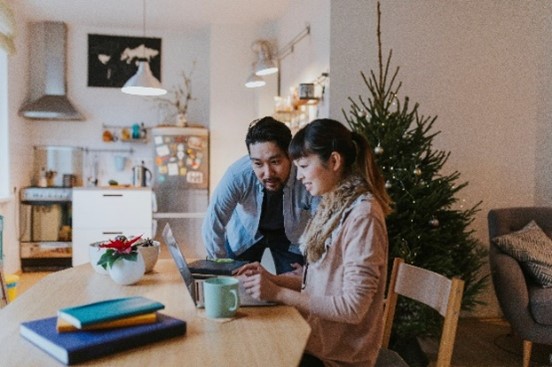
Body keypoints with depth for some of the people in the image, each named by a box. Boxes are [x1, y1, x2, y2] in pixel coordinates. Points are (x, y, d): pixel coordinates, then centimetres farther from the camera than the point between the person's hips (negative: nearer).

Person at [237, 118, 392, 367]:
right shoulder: (333, 204, 5)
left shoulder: (362, 215, -22)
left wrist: (278, 293, -22)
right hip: (317, 332, 7)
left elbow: (353, 306, -24)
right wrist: (273, 279, -4)